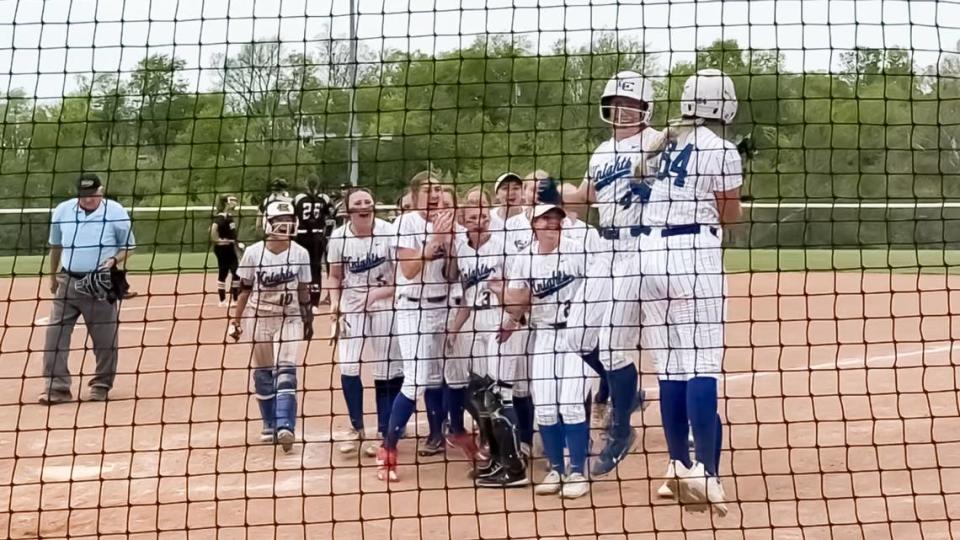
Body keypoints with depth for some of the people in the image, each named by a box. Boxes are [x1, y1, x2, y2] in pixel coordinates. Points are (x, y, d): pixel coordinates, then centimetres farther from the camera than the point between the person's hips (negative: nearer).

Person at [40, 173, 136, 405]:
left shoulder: (116, 212, -7)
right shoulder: (62, 211, 2)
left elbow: (128, 247, 2)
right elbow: (55, 246, 16)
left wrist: (114, 261, -18)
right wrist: (53, 277, 21)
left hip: (101, 284, -2)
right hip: (68, 282, 3)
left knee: (104, 338, 4)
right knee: (55, 334, -4)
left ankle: (102, 386, 19)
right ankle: (57, 387, -1)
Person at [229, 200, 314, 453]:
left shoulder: (300, 254, -4)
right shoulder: (253, 253, -6)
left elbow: (304, 291, 5)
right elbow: (244, 289, 1)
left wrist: (308, 320, 7)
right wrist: (236, 319, 0)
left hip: (289, 318, 0)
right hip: (259, 317, 1)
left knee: (286, 371, -12)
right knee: (263, 373, 7)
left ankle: (285, 426, -19)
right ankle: (270, 425, 19)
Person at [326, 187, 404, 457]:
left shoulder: (389, 233, -14)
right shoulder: (339, 237, -6)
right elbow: (335, 276, 7)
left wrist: (379, 293, -23)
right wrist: (335, 304, -8)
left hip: (385, 307, -2)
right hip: (352, 307, 2)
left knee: (387, 370, 2)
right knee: (347, 367, -3)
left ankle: (383, 433, 16)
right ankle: (356, 428, 18)